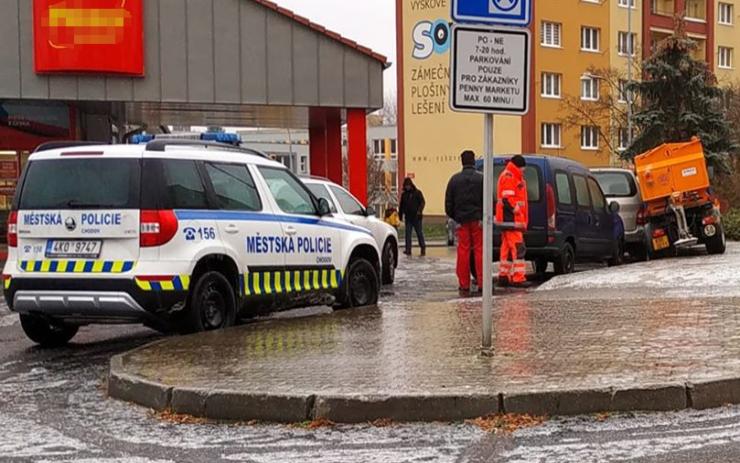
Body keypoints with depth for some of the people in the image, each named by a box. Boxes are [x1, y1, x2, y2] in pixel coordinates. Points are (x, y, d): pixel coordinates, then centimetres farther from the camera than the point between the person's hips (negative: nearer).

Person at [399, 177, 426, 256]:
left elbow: (423, 202, -6)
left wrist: (419, 210, -21)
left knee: (419, 233, 3)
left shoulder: (417, 192, 0)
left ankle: (423, 248, 14)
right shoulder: (404, 194, 13)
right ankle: (408, 250, -2)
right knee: (408, 234, -1)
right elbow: (401, 206, 19)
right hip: (408, 217, 4)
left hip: (416, 217, -4)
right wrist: (400, 215, 14)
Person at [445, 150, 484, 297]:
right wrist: (484, 217, -1)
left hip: (461, 220, 2)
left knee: (463, 251, 4)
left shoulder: (455, 179, 4)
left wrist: (454, 217, 10)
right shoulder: (481, 178, -3)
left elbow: (448, 202, 4)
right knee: (479, 249, 3)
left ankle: (464, 286, 4)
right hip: (477, 219, -1)